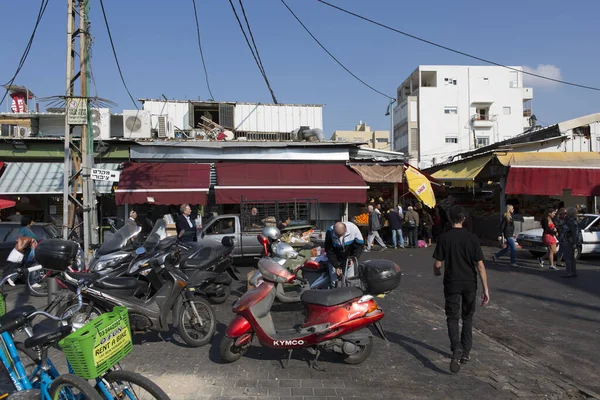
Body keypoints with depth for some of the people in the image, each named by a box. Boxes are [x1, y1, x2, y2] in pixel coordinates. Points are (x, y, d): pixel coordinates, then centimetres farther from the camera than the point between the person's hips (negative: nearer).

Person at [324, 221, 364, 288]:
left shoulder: (353, 228, -26)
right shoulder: (330, 232, -26)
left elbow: (360, 244, -13)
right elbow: (329, 251, -18)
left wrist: (354, 258, -26)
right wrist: (337, 266, -24)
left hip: (350, 258, 1)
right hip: (335, 260, -1)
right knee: (334, 284, 1)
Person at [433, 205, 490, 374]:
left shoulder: (444, 238, -8)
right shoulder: (472, 238, -6)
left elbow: (438, 263, -7)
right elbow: (480, 265, -8)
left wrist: (437, 272, 18)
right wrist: (486, 289, -5)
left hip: (452, 284, -2)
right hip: (470, 284, 2)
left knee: (453, 318, 5)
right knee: (467, 317, 18)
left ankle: (456, 348, -19)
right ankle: (465, 353, 22)